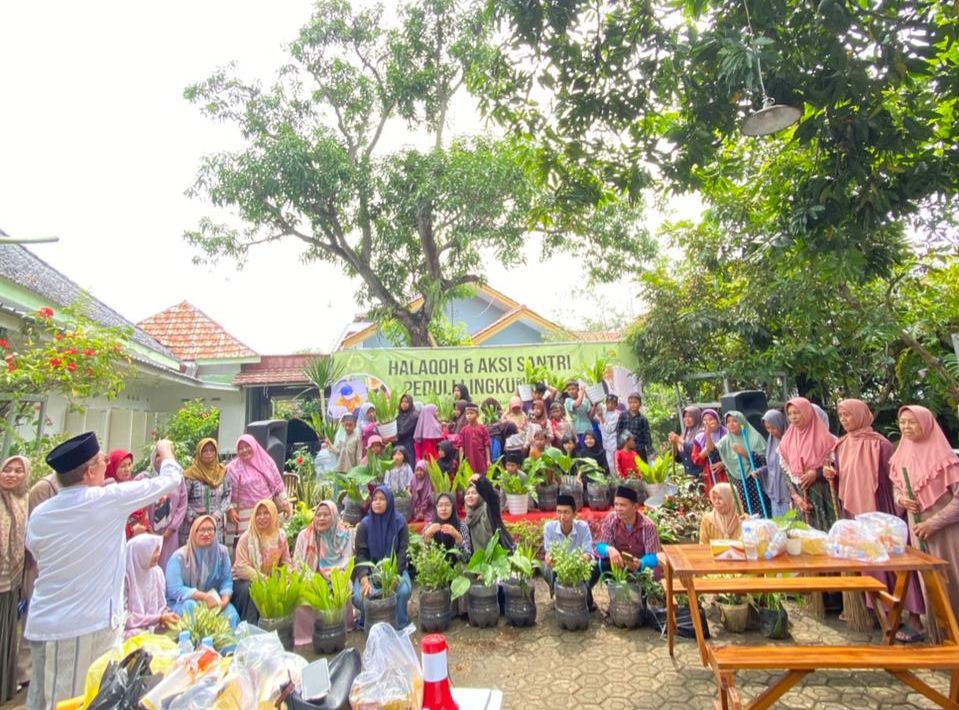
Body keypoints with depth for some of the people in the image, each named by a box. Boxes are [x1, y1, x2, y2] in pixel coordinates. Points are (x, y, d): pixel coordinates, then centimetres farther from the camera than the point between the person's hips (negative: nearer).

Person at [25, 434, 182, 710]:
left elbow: (39, 558, 18)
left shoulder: (39, 514, 2)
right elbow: (171, 480, -4)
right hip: (87, 624, -6)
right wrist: (166, 452, 17)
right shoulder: (108, 500, -15)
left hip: (44, 625, 6)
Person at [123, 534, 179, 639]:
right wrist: (159, 619, -19)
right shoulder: (124, 577, -15)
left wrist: (165, 618, -14)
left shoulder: (157, 572, 2)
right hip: (130, 630, -5)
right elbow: (124, 617, -15)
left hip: (154, 628, 5)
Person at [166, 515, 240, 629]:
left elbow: (226, 581, -3)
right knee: (191, 606, -36)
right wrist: (205, 596, -26)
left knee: (231, 614, -28)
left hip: (213, 601, 2)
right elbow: (174, 590, -18)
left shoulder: (222, 552, -2)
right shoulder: (179, 556, -12)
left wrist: (225, 600, -23)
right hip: (181, 603, -1)